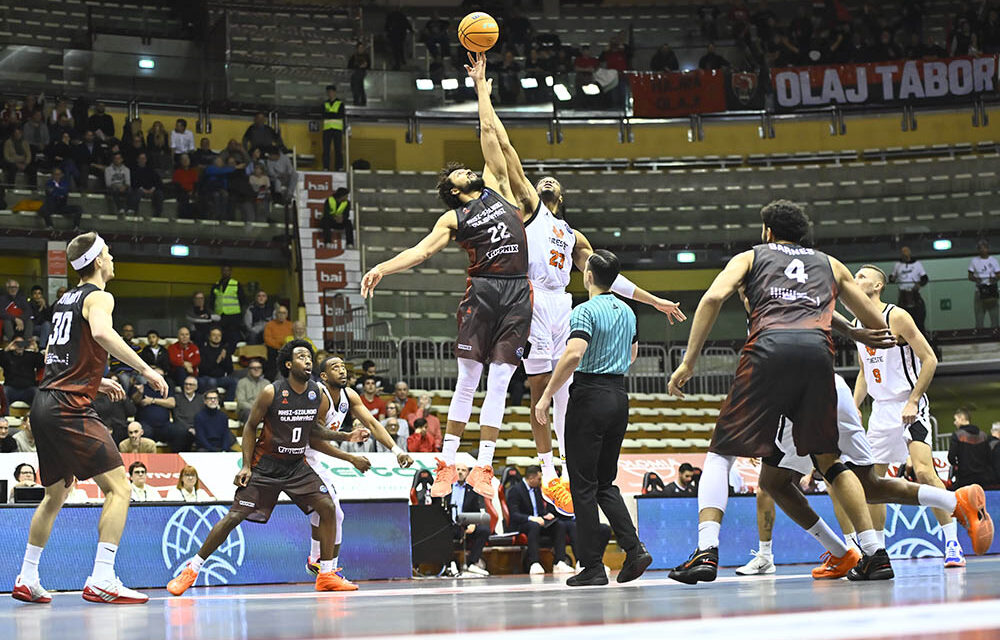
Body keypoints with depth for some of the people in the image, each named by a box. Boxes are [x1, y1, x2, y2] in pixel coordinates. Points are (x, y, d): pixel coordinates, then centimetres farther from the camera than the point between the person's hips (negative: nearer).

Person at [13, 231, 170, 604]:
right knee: (118, 487, -10)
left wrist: (96, 381, 37)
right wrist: (145, 370, -25)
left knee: (55, 495, 22)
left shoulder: (65, 300, 20)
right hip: (70, 407, -9)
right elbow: (101, 333, -28)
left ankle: (26, 579, 26)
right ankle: (101, 581, -20)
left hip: (45, 405, 9)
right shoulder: (98, 297, -6)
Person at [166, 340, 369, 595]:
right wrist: (246, 465, -11)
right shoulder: (271, 393, -16)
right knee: (234, 516, -10)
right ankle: (191, 570, 2)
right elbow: (250, 427, -5)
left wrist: (345, 437, -1)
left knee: (327, 507, -11)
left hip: (297, 465, 4)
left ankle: (327, 574, 0)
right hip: (265, 466, -4)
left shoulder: (318, 396, -3)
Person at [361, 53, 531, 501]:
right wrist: (382, 269, -16)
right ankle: (447, 463, 3)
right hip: (483, 291, -2)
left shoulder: (496, 186, 17)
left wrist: (481, 85, 18)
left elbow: (489, 131, 17)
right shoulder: (454, 219, 9)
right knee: (467, 381, -2)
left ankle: (483, 466, 1)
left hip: (518, 294, 2)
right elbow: (420, 250, -2)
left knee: (499, 383, 0)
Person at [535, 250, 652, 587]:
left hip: (589, 398, -7)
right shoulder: (627, 312, 12)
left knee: (583, 486, -1)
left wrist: (546, 396, -21)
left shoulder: (585, 311, -12)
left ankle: (592, 567, -2)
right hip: (620, 397, 7)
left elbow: (573, 354, -26)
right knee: (606, 483, 15)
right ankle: (634, 549, -1)